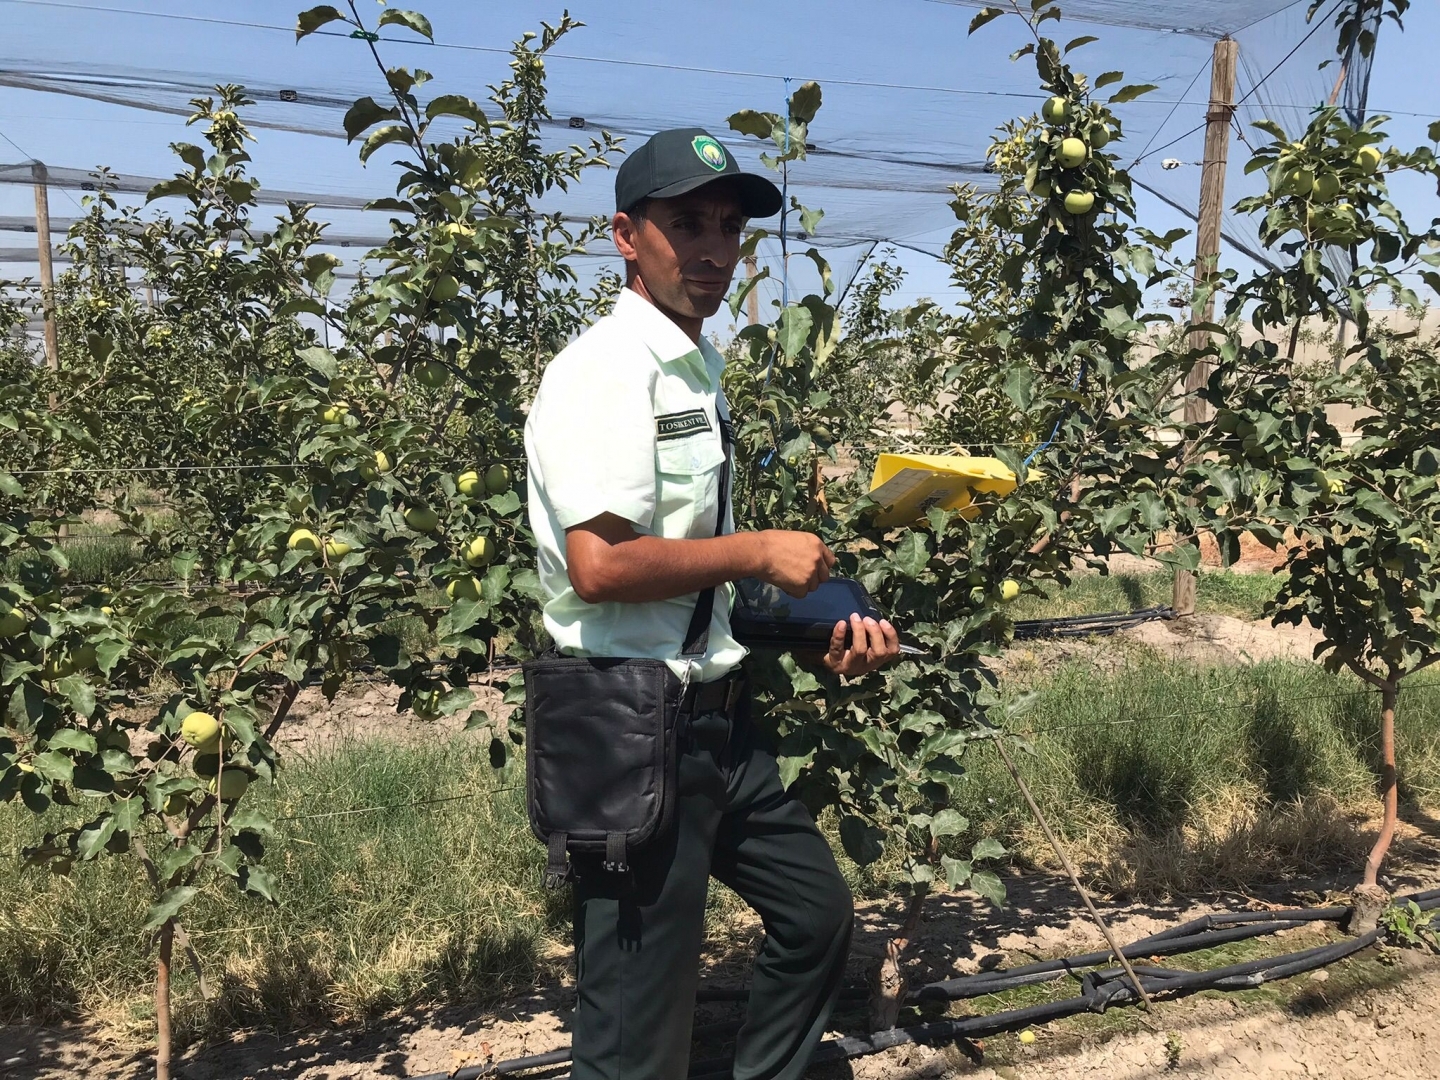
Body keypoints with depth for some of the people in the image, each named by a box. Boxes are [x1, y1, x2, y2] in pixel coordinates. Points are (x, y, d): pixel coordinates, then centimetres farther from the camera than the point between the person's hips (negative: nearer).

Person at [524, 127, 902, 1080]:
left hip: (714, 716, 10)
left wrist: (823, 629, 8)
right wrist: (759, 551, -15)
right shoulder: (609, 369, -16)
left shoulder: (699, 369, 14)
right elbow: (598, 568, -27)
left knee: (817, 913, 25)